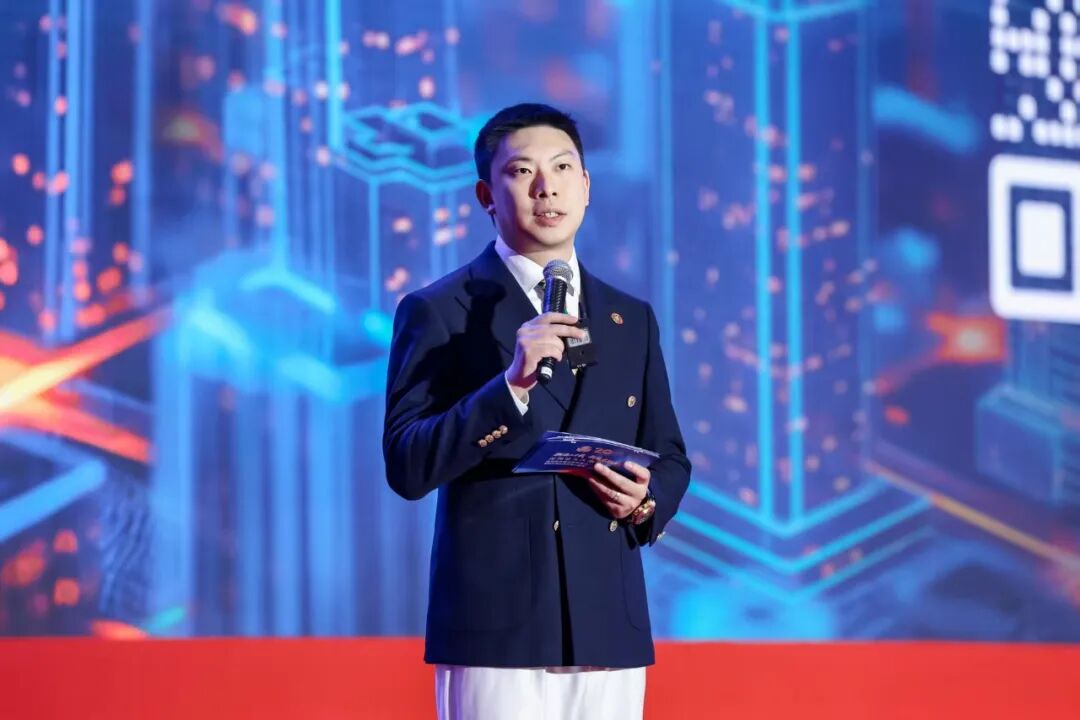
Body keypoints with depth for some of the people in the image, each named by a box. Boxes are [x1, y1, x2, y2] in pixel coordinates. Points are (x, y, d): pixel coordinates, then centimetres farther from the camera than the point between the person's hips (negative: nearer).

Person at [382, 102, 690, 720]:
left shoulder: (631, 320, 15)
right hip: (496, 625, -4)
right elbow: (407, 467, -8)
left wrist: (647, 501, -3)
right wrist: (512, 384, -20)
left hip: (610, 627, 4)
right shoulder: (438, 313, 0)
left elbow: (670, 458, 20)